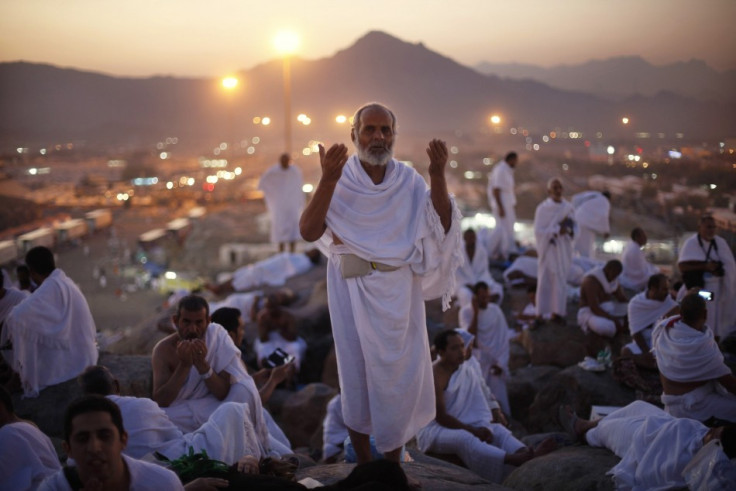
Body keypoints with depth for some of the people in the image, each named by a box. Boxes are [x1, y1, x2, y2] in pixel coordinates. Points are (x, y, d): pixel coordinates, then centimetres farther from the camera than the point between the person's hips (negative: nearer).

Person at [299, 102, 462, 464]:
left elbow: (443, 227, -6)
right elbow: (309, 232, -16)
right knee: (357, 373, 7)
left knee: (401, 374, 7)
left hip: (399, 291, 2)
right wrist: (326, 181, -26)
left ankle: (393, 464, 26)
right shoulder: (340, 179, -4)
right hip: (352, 289, -2)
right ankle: (364, 467, 23)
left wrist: (438, 177, -17)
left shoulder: (409, 180, 3)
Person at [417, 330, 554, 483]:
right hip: (434, 430, -7)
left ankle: (528, 454, -45)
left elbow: (479, 406, 1)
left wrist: (484, 428, -19)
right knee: (463, 438, -36)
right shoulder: (435, 376, -19)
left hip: (461, 426, 8)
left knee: (497, 429, -15)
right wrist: (473, 430, -21)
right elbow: (440, 417, -22)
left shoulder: (467, 372, 4)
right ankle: (513, 459, -59)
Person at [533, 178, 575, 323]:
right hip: (548, 248, -4)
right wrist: (557, 231, -18)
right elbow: (538, 231, -11)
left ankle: (557, 312, 16)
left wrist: (567, 229, -12)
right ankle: (541, 313, 8)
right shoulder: (542, 208, -8)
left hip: (564, 249, 4)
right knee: (545, 281, 0)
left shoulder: (568, 207, 4)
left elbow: (573, 226, 10)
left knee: (561, 280, 7)